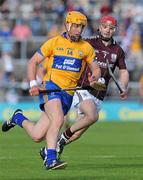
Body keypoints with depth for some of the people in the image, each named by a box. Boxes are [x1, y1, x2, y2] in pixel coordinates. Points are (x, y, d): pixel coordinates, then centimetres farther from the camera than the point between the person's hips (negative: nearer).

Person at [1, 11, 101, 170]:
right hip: (50, 87, -4)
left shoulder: (86, 48, 9)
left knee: (37, 136, 0)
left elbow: (96, 69, 15)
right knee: (58, 119, -32)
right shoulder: (54, 42, 2)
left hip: (68, 94, 4)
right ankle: (50, 160, -26)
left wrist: (95, 77, -10)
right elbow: (33, 62, 6)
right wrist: (33, 84, -7)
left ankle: (19, 118, 29)